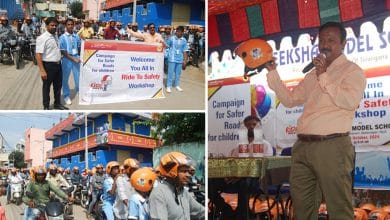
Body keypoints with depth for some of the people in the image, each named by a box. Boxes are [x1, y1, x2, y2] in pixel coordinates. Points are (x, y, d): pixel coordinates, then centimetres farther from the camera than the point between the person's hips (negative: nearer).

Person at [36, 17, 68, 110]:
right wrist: (42, 71, -26)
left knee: (58, 85, 20)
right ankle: (46, 107, 21)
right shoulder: (42, 38, -17)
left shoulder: (55, 37, 8)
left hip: (58, 64, 8)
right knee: (46, 87, 8)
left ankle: (57, 103, 37)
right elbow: (38, 55, -21)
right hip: (48, 65, -8)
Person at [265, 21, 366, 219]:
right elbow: (289, 99, 24)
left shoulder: (352, 70, 3)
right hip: (303, 146, 7)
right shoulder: (313, 74, 24)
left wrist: (324, 77, -12)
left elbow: (351, 101, -15)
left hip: (332, 146, -7)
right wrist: (272, 73, 16)